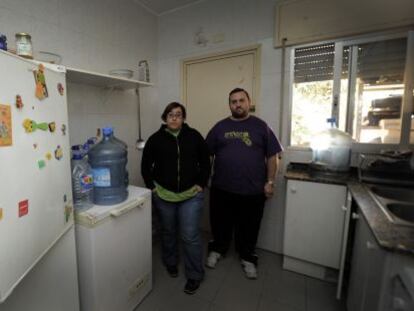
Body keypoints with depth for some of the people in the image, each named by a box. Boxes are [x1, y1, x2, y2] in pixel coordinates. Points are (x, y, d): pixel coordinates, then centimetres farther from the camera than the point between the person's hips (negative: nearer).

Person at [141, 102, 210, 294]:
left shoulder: (194, 136, -3)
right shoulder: (155, 139, -3)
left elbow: (205, 162, 3)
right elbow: (145, 166, 5)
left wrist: (201, 184, -2)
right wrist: (152, 186, -1)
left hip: (191, 195, -1)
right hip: (163, 195, 2)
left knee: (190, 236, 2)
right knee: (168, 232, 19)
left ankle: (195, 275, 23)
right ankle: (170, 263, 45)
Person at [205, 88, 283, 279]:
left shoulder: (260, 126, 0)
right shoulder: (220, 127, 4)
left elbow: (272, 156, 1)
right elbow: (207, 154, 7)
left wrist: (270, 182, -5)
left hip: (252, 190, -1)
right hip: (222, 188, 2)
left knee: (249, 227, 16)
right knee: (220, 223, 17)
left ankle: (247, 258, 39)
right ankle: (217, 249, 43)